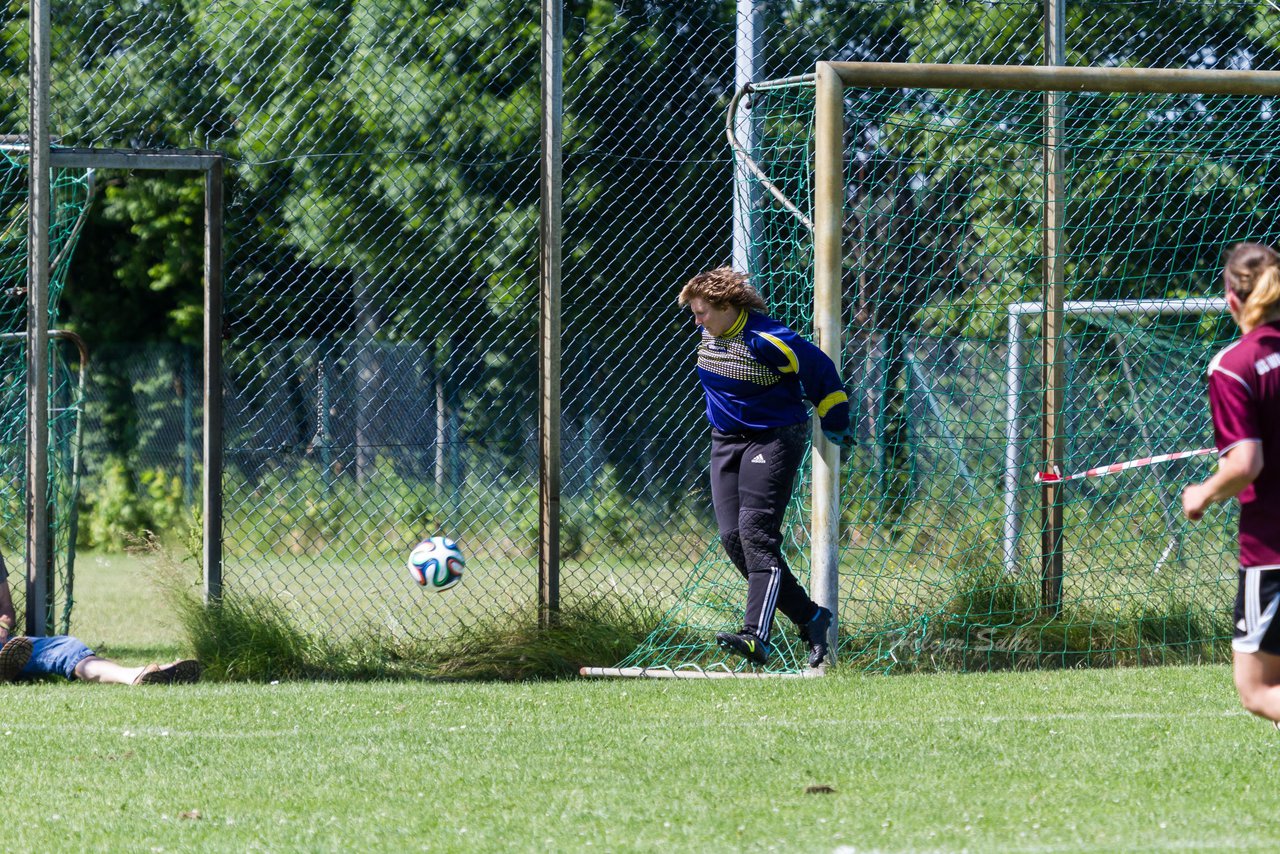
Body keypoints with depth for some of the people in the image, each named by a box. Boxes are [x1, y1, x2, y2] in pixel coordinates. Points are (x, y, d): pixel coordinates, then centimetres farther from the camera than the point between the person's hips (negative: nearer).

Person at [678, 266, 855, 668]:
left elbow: (821, 371, -12)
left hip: (774, 438, -8)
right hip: (726, 440, 8)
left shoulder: (767, 341, -21)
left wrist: (835, 424, 0)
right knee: (733, 539, -1)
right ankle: (810, 617, 10)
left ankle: (756, 636, -28)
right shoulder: (709, 334, 4)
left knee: (756, 532, -20)